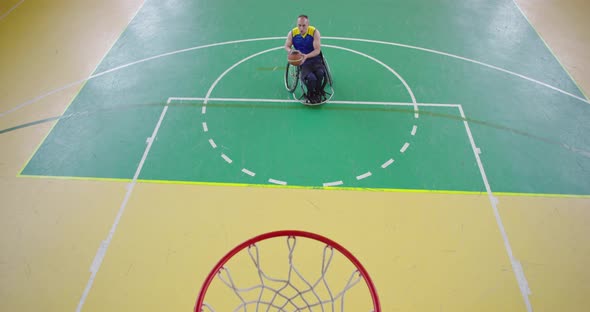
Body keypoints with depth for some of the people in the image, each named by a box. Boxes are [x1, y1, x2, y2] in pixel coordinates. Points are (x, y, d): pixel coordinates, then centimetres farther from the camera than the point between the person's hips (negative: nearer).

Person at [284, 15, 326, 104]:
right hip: (301, 60, 0)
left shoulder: (314, 32, -11)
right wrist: (291, 51, -15)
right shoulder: (292, 33, -5)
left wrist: (306, 56, -29)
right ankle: (310, 95, 5)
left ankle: (317, 92, 0)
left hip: (315, 58, 0)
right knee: (311, 78, -29)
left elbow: (317, 50, -13)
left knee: (320, 73, -32)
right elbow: (287, 46, 9)